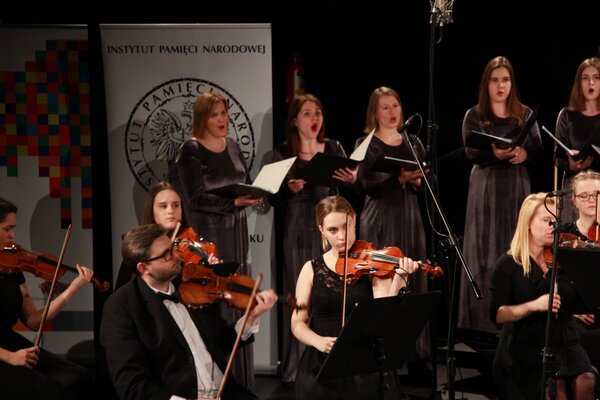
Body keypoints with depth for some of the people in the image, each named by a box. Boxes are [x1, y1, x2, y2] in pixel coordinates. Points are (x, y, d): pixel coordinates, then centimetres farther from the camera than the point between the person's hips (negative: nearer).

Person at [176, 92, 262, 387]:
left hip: (236, 233, 7)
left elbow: (248, 185, 15)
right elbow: (196, 198, -16)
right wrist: (234, 202, -26)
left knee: (238, 306, 9)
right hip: (206, 235, -7)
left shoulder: (233, 147, 12)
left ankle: (239, 380, 16)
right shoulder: (191, 151, -7)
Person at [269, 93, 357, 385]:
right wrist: (289, 189, -20)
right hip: (297, 231, -2)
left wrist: (352, 180, -18)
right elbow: (273, 199, -1)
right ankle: (295, 368, 5)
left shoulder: (334, 149, 7)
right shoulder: (283, 153, 1)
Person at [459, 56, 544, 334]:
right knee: (486, 251, -4)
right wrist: (495, 154, -29)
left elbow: (539, 151, 3)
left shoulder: (525, 114, 10)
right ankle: (484, 319, -2)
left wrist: (523, 154, -19)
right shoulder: (474, 116, 3)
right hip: (486, 189, -2)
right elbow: (471, 152, -10)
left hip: (517, 188, 2)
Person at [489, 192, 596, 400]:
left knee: (586, 383, -25)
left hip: (565, 342, 3)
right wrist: (533, 305, -23)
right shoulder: (508, 264, -1)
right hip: (525, 346, -3)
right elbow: (496, 314, -9)